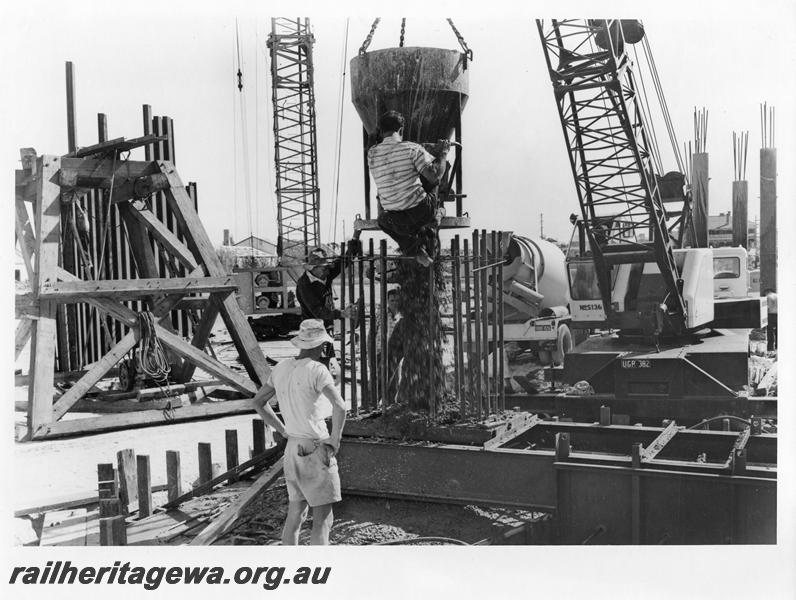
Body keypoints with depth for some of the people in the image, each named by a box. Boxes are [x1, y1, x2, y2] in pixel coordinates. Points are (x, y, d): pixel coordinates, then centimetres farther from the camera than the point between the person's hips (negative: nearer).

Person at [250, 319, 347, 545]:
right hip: (315, 450, -7)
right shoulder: (316, 370, -16)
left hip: (292, 449, 7)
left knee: (295, 514, 17)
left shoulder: (281, 368, 5)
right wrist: (335, 439, -15)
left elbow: (257, 402, 17)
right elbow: (340, 406, -29)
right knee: (323, 518, -1)